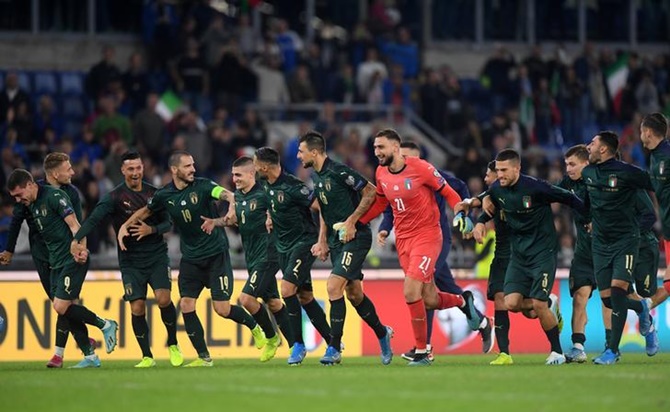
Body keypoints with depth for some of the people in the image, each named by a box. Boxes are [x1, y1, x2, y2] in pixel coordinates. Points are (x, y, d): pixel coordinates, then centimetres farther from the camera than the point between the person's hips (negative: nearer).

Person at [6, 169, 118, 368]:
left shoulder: (54, 196, -13)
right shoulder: (31, 205, 13)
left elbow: (74, 225, -19)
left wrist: (81, 248, -31)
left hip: (72, 260, -9)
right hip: (56, 262, 9)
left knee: (61, 307, -14)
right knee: (67, 310, 5)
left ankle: (105, 325, 3)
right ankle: (90, 356, 10)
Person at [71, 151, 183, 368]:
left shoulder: (154, 193, 3)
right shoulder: (115, 197, -9)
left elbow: (168, 223, 9)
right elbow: (94, 218, -21)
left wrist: (151, 230, -13)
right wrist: (77, 240, -38)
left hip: (157, 256, 1)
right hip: (130, 261, -1)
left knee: (163, 299, -16)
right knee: (137, 308, -7)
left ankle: (173, 345, 7)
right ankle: (147, 357, 10)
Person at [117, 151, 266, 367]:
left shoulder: (202, 185, -13)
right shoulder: (164, 195, -2)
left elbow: (223, 193, -32)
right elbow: (146, 211, 18)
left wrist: (232, 203, -54)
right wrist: (124, 226, 8)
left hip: (216, 254, -4)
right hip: (190, 257, 4)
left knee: (222, 309, -8)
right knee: (186, 306, -6)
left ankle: (254, 327, 22)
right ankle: (204, 357, 5)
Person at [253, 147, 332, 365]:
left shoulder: (292, 187, -20)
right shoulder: (267, 186, 5)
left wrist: (322, 240, -20)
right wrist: (269, 216, 10)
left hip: (304, 243, -9)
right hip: (284, 247, 9)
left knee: (287, 289, -20)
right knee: (305, 297, 8)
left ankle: (298, 344, -9)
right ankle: (332, 343, 17)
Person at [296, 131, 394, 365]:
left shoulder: (339, 172, -17)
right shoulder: (316, 177, 10)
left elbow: (371, 192, -14)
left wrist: (352, 221, -18)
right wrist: (322, 242, 16)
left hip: (355, 238, -9)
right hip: (336, 240, 9)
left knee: (334, 286, -17)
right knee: (353, 293, 13)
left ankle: (334, 348, -14)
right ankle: (382, 333, 34)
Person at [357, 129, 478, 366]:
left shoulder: (420, 168, -15)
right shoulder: (381, 173, 3)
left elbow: (448, 193, -6)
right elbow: (380, 203, 19)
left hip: (427, 236, -6)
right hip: (403, 239, 6)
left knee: (410, 292, -19)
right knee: (430, 300, 6)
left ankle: (421, 352, -6)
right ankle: (463, 302, 39)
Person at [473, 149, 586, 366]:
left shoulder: (535, 188, -20)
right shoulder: (497, 190, -2)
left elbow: (568, 198, -9)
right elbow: (491, 207, 21)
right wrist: (480, 222, 2)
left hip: (543, 252, -6)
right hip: (519, 253, 6)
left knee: (538, 304, -13)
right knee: (511, 303, -11)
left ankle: (557, 352, 7)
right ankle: (550, 303, 20)